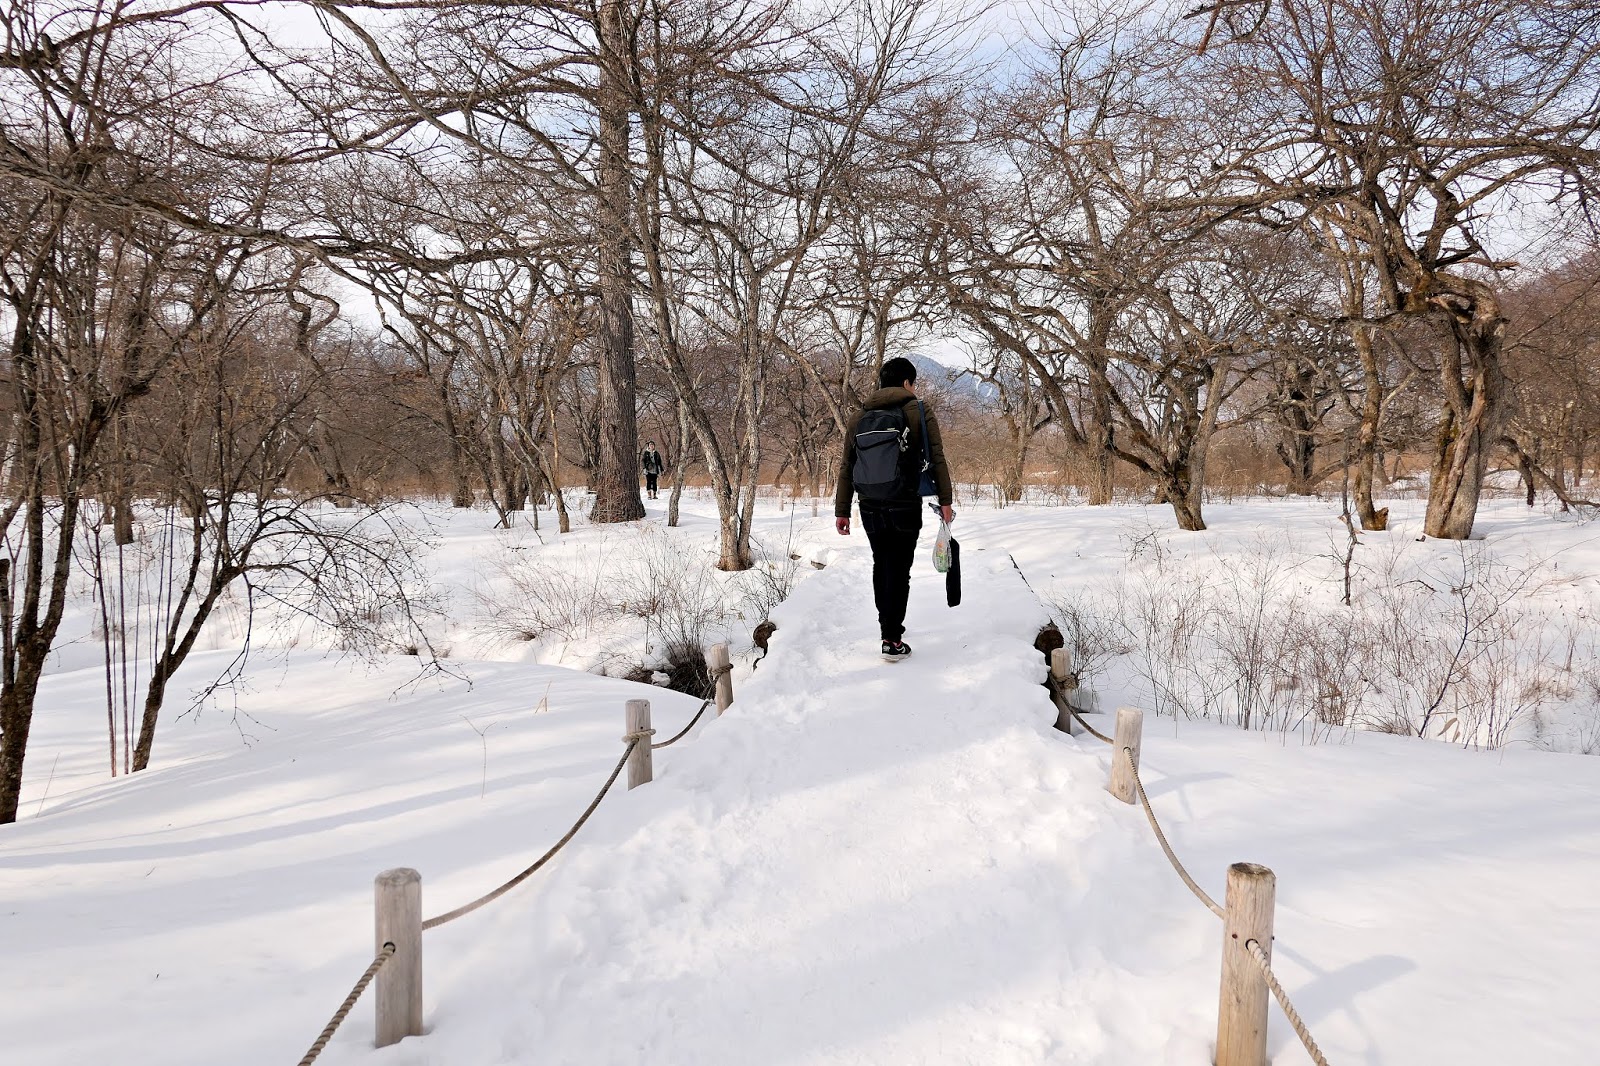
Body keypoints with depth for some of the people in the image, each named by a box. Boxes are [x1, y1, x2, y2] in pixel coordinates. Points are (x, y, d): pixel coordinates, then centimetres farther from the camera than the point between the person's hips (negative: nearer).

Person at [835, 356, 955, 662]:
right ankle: (892, 640, -1)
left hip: (870, 507, 4)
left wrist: (842, 511, 12)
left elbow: (846, 468, 8)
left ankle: (888, 625, 29)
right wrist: (944, 500, -1)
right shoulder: (920, 412, -1)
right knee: (899, 570, -1)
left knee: (881, 565, 18)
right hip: (905, 507, -4)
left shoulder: (859, 417, 9)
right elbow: (937, 459, -6)